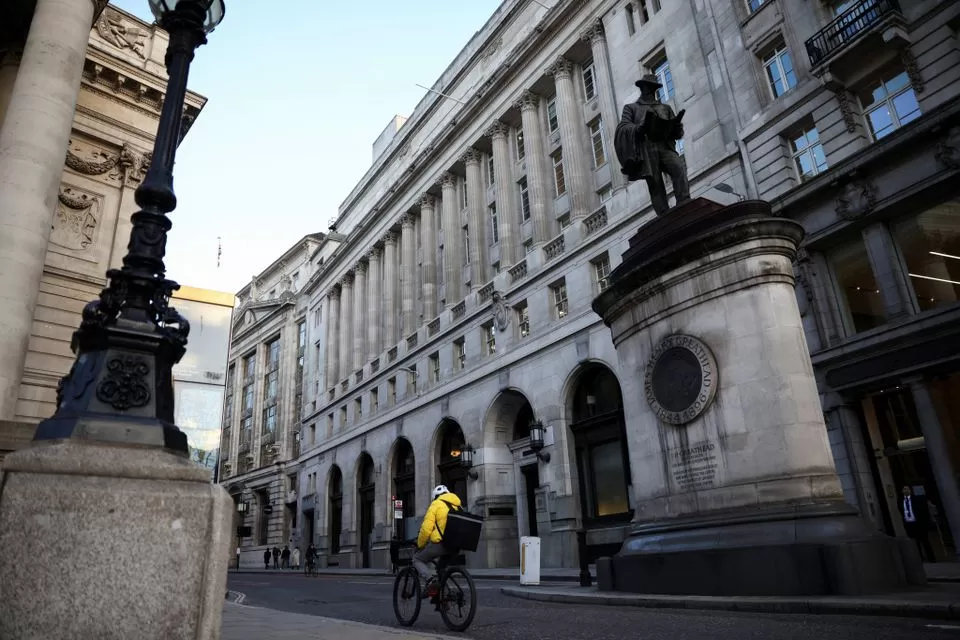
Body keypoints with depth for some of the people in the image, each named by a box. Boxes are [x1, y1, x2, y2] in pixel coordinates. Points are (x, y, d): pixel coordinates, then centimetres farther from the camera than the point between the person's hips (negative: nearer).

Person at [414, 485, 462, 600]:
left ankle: (430, 582, -8)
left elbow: (426, 528, -7)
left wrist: (420, 545, 6)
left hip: (439, 543, -6)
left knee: (417, 559, 15)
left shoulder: (436, 505, 1)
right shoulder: (457, 506, 18)